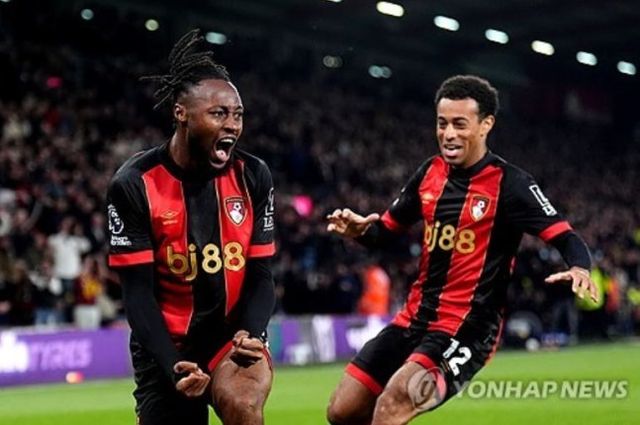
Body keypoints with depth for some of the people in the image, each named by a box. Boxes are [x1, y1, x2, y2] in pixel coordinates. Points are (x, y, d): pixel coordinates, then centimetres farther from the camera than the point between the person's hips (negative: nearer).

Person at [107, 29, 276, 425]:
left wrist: (251, 333, -23)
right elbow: (138, 292, -12)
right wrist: (173, 367, -24)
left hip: (233, 335, 1)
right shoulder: (134, 184, -12)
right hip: (166, 346, 0)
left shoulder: (254, 176, -4)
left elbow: (261, 274, -2)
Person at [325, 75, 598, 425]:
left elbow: (566, 239, -15)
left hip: (467, 327, -7)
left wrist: (580, 269, -38)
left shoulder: (509, 183, -11)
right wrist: (360, 229, -6)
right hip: (415, 317, 7)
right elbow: (386, 230, 17)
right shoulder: (430, 172, 6)